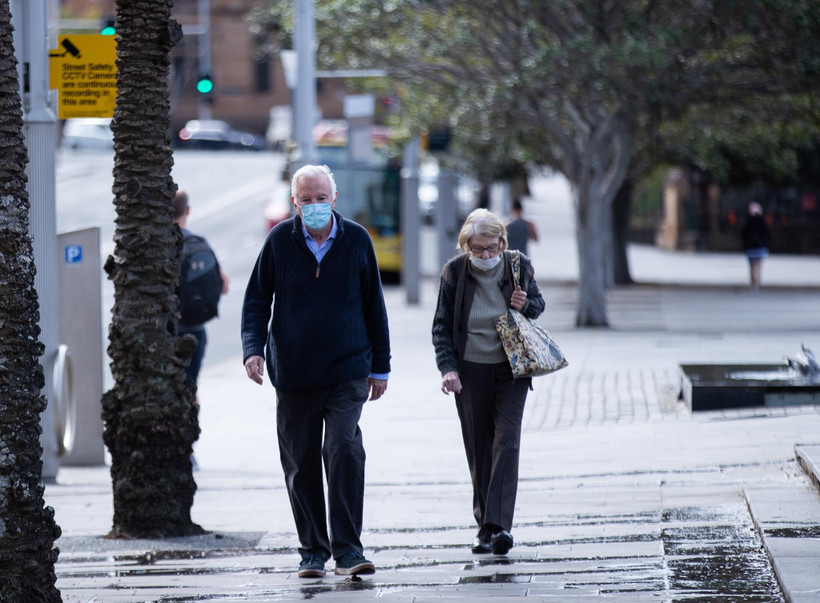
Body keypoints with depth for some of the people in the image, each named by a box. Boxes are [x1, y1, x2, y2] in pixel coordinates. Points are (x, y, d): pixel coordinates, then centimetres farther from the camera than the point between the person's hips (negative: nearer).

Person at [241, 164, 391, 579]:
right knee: (300, 464, 4)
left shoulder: (356, 240, 3)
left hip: (347, 371, -1)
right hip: (293, 373, 1)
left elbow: (374, 306, 10)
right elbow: (257, 299, 8)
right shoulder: (279, 241, 1)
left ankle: (347, 550, -14)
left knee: (344, 450, -16)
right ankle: (313, 551, 15)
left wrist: (380, 366, 11)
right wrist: (253, 347, -8)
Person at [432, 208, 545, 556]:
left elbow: (538, 305, 15)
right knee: (478, 448, 3)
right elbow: (442, 326, 1)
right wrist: (448, 368, -11)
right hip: (470, 371, 0)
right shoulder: (454, 272, -3)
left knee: (506, 442, -13)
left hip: (510, 370, 0)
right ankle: (485, 526, 12)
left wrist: (526, 305, -10)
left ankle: (499, 524, -19)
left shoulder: (519, 266, -1)